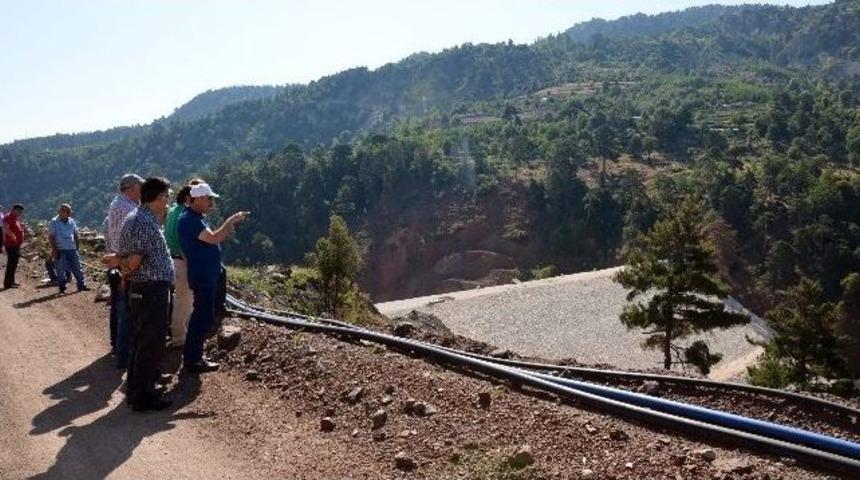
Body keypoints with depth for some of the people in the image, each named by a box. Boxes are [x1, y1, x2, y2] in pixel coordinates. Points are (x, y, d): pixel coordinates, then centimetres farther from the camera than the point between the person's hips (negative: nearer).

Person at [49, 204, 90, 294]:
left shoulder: (72, 221, 10)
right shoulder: (54, 222, -3)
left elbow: (76, 235, 17)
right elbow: (51, 237, -5)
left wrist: (77, 247, 11)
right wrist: (54, 249, -11)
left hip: (72, 249, 4)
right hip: (60, 250, -4)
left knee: (77, 268, 5)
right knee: (60, 270, 1)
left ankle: (81, 285, 11)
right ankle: (62, 287, 10)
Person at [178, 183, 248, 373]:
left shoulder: (196, 218, 14)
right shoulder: (189, 219, -19)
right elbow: (213, 238, -27)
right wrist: (230, 221, -18)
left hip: (207, 274, 11)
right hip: (202, 275, -11)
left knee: (201, 315, 18)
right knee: (204, 317, -6)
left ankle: (192, 355, 28)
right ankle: (193, 360, 1)